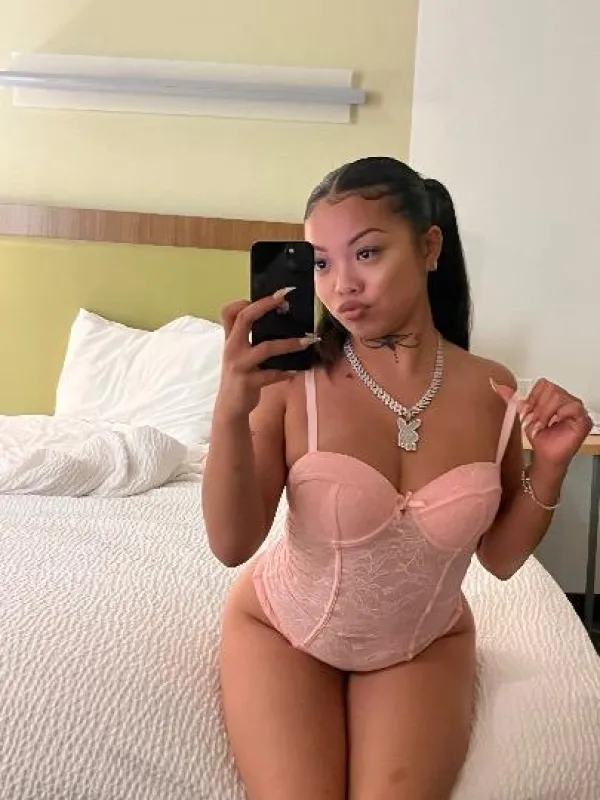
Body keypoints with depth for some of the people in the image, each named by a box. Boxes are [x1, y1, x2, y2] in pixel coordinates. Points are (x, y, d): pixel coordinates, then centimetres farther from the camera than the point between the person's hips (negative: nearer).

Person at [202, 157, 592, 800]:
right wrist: (231, 411, -36)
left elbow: (501, 558, -1)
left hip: (424, 644, 2)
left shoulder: (491, 390, -12)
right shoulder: (293, 380, -22)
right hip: (283, 630, -1)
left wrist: (549, 466, -17)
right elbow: (232, 545, -22)